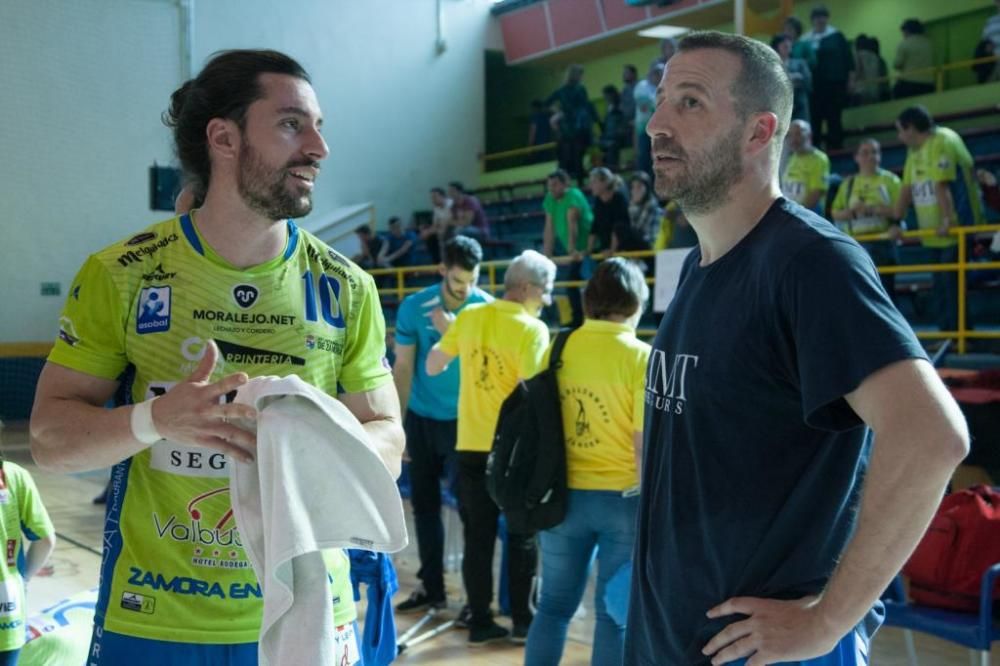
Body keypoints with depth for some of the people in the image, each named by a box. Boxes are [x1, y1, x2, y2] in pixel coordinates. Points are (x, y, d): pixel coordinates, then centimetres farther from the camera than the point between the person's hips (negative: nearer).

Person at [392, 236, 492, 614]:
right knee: (424, 504, 10)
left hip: (465, 421, -2)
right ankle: (430, 586, 22)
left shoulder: (488, 309, -10)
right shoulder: (414, 308, -7)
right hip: (422, 420, 2)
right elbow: (403, 369, -2)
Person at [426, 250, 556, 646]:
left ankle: (480, 622, 15)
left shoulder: (468, 317, 2)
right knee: (521, 537, 11)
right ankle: (522, 621, 16)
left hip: (471, 446, 4)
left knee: (477, 539, 11)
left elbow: (433, 367, 12)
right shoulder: (532, 329, -14)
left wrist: (447, 334, 27)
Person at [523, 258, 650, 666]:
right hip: (623, 499, -3)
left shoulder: (557, 350, 0)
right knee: (614, 614, 8)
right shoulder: (641, 358, -11)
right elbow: (645, 446, -12)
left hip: (565, 495, 4)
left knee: (554, 605, 16)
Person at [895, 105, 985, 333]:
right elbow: (907, 189, 15)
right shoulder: (914, 151, 14)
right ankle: (947, 332, 14)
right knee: (941, 283, 9)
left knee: (952, 282, -9)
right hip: (934, 231, 9)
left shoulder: (943, 142, -14)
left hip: (956, 229, -9)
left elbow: (941, 185, -24)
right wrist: (896, 222, 14)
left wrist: (948, 219, -30)